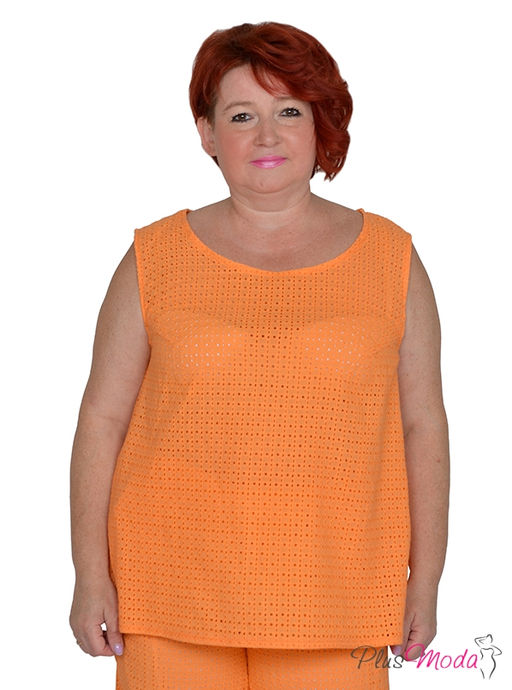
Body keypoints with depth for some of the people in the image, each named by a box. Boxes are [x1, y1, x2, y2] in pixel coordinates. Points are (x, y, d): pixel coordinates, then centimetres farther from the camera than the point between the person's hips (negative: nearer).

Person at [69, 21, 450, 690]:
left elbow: (422, 425, 5)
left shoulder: (390, 259, 4)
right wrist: (92, 577, -1)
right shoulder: (155, 259, 2)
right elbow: (103, 417, 3)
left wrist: (425, 583, 4)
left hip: (333, 600, 0)